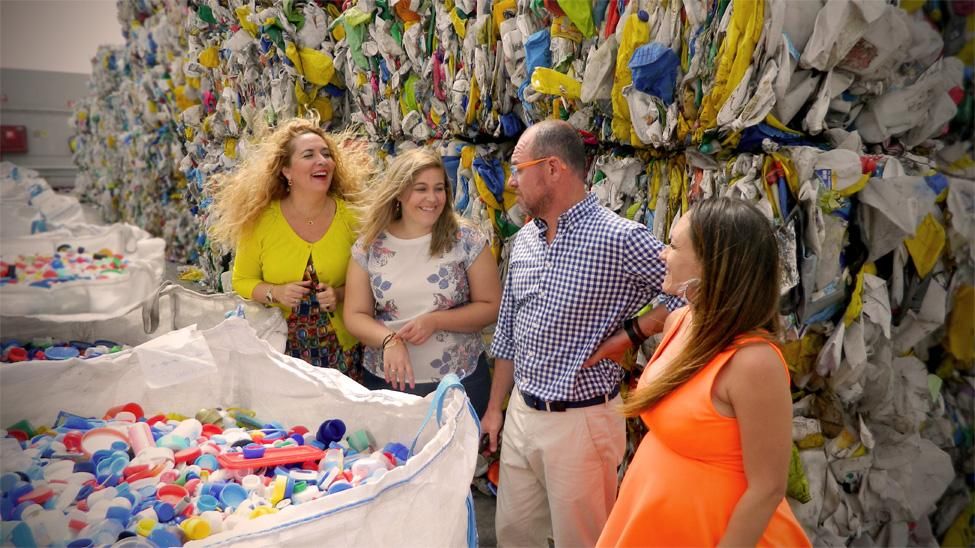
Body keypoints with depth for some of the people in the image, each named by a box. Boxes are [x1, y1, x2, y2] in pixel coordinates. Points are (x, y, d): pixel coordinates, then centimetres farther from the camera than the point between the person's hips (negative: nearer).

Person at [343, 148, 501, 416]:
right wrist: (389, 340, -20)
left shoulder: (468, 241, -7)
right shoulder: (369, 246, -2)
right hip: (388, 379, 2)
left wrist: (435, 321, -18)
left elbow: (491, 307, -5)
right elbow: (355, 315, -1)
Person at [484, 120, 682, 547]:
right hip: (521, 413, 7)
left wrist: (627, 335, -18)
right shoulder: (524, 239, 4)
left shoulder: (620, 239, -18)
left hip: (581, 420, -6)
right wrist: (494, 408, 14)